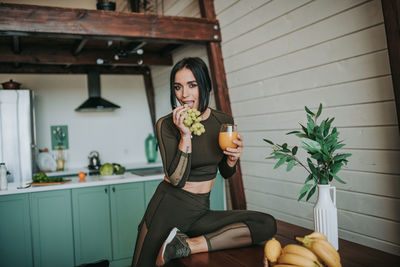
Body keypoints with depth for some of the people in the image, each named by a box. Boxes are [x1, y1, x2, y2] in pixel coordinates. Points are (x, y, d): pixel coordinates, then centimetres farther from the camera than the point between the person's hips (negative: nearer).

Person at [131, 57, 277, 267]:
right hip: (168, 207, -4)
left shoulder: (224, 121, 2)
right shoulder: (166, 125, -9)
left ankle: (188, 245, -17)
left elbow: (225, 172, 14)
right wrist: (185, 135, -21)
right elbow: (177, 179, -16)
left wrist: (233, 158, -8)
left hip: (200, 211, 4)